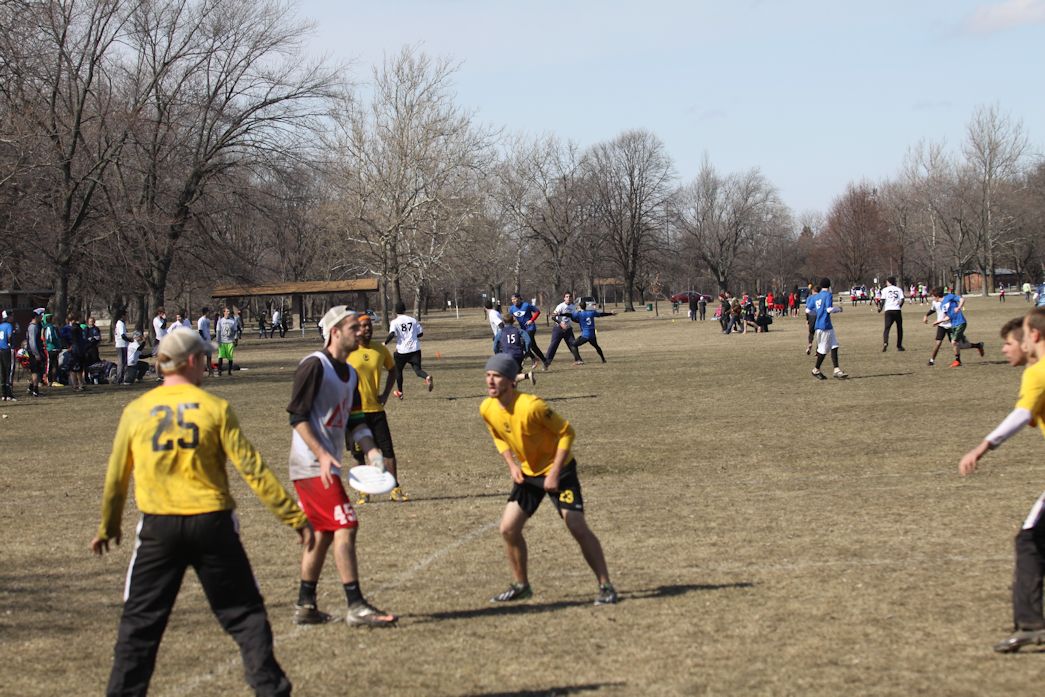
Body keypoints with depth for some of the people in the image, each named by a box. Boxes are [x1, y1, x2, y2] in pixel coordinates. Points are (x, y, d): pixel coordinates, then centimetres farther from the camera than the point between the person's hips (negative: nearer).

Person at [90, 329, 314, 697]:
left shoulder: (135, 411, 1)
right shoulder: (215, 408, -5)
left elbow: (116, 477, 10)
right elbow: (252, 469, -6)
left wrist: (107, 528, 25)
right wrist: (294, 516, -1)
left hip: (158, 528, 1)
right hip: (211, 523, -1)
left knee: (140, 620, 10)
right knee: (244, 613, 8)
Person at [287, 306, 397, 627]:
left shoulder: (350, 374, 15)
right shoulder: (314, 365, -13)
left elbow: (354, 421, 18)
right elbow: (297, 416, -16)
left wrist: (372, 451, 2)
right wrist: (322, 454, -23)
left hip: (327, 464, 10)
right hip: (313, 464, -10)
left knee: (323, 533, 13)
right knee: (344, 527, -12)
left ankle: (305, 606, 21)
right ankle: (356, 606, -11)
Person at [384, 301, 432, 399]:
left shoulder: (395, 322, -4)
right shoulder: (413, 320, 7)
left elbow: (392, 334, -19)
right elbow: (420, 333, 8)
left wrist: (385, 343, -6)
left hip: (402, 350, -2)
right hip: (415, 349, 2)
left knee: (398, 369, 18)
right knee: (417, 369, 0)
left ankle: (399, 392, 27)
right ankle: (427, 377, -34)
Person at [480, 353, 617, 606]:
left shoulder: (532, 406, -30)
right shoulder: (487, 409, -10)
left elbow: (566, 432, -21)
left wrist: (555, 472, -23)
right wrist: (512, 465, -3)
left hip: (557, 470, -6)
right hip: (528, 472, 6)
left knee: (577, 527, -12)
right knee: (508, 528, 0)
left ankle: (606, 587, -2)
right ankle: (521, 585, 18)